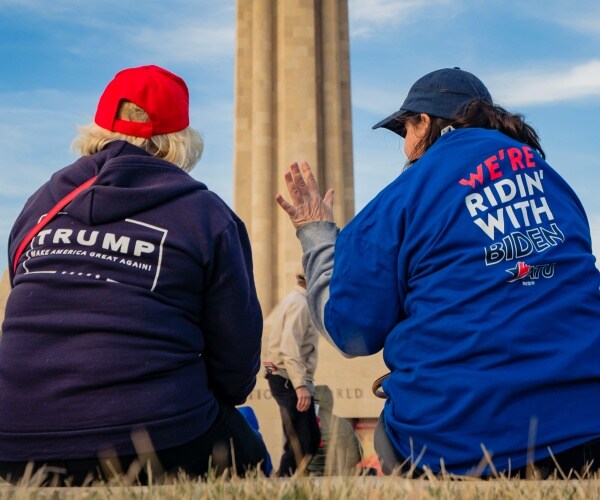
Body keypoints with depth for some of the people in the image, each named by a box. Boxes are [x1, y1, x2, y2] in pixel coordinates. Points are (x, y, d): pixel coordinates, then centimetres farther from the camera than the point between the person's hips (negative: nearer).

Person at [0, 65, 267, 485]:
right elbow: (237, 349, -1)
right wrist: (221, 399, 22)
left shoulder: (39, 204, 11)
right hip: (155, 448, -5)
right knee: (246, 456, 24)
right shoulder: (206, 214, -3)